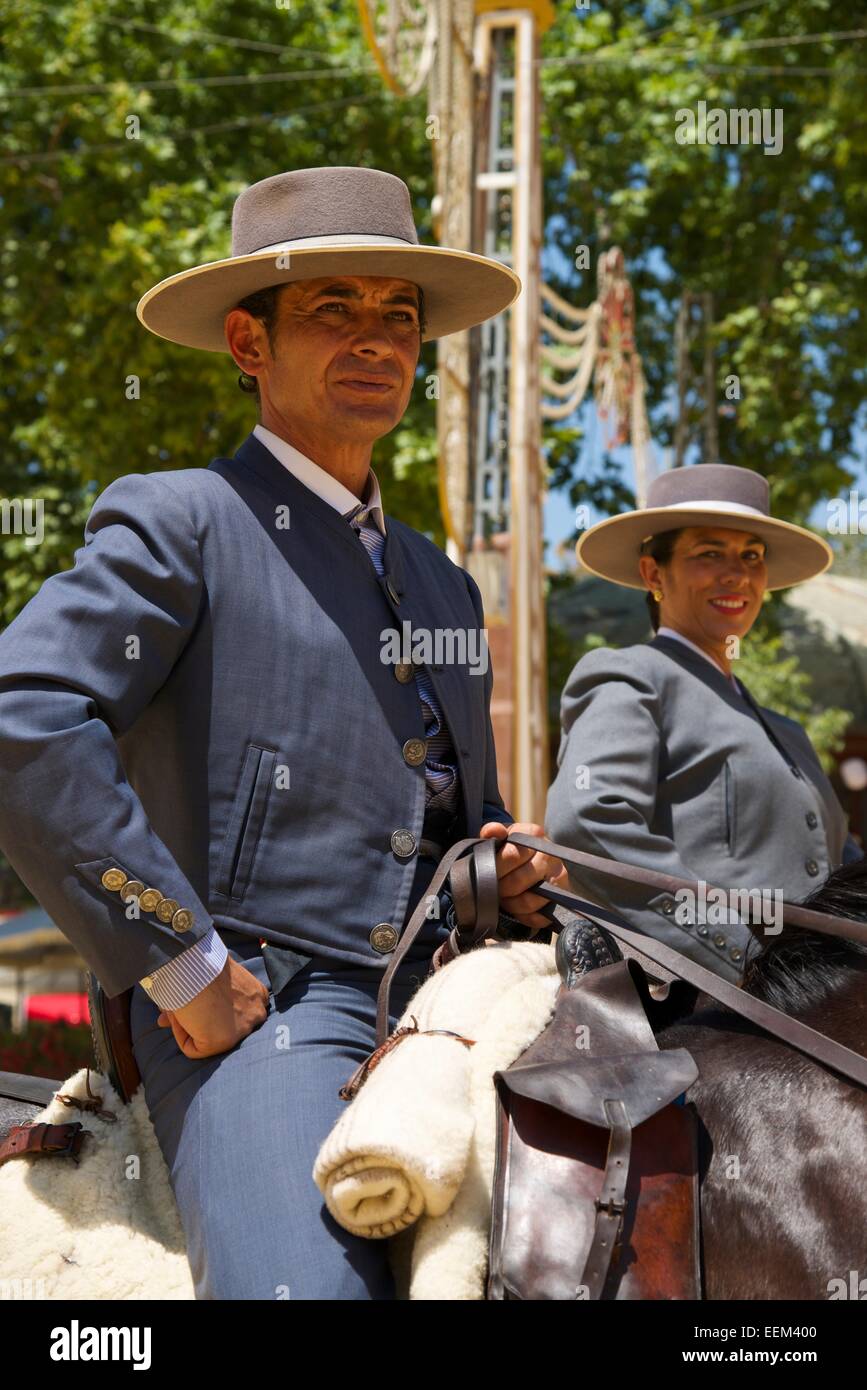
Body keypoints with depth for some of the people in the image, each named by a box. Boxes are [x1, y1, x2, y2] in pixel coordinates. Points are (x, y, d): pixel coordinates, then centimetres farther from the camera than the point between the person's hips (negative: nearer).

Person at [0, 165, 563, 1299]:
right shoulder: (179, 524, -1)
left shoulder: (444, 585, 22)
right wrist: (182, 966, -17)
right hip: (252, 1009, -7)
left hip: (444, 1014, 7)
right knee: (308, 1283, -29)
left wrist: (513, 878, 9)